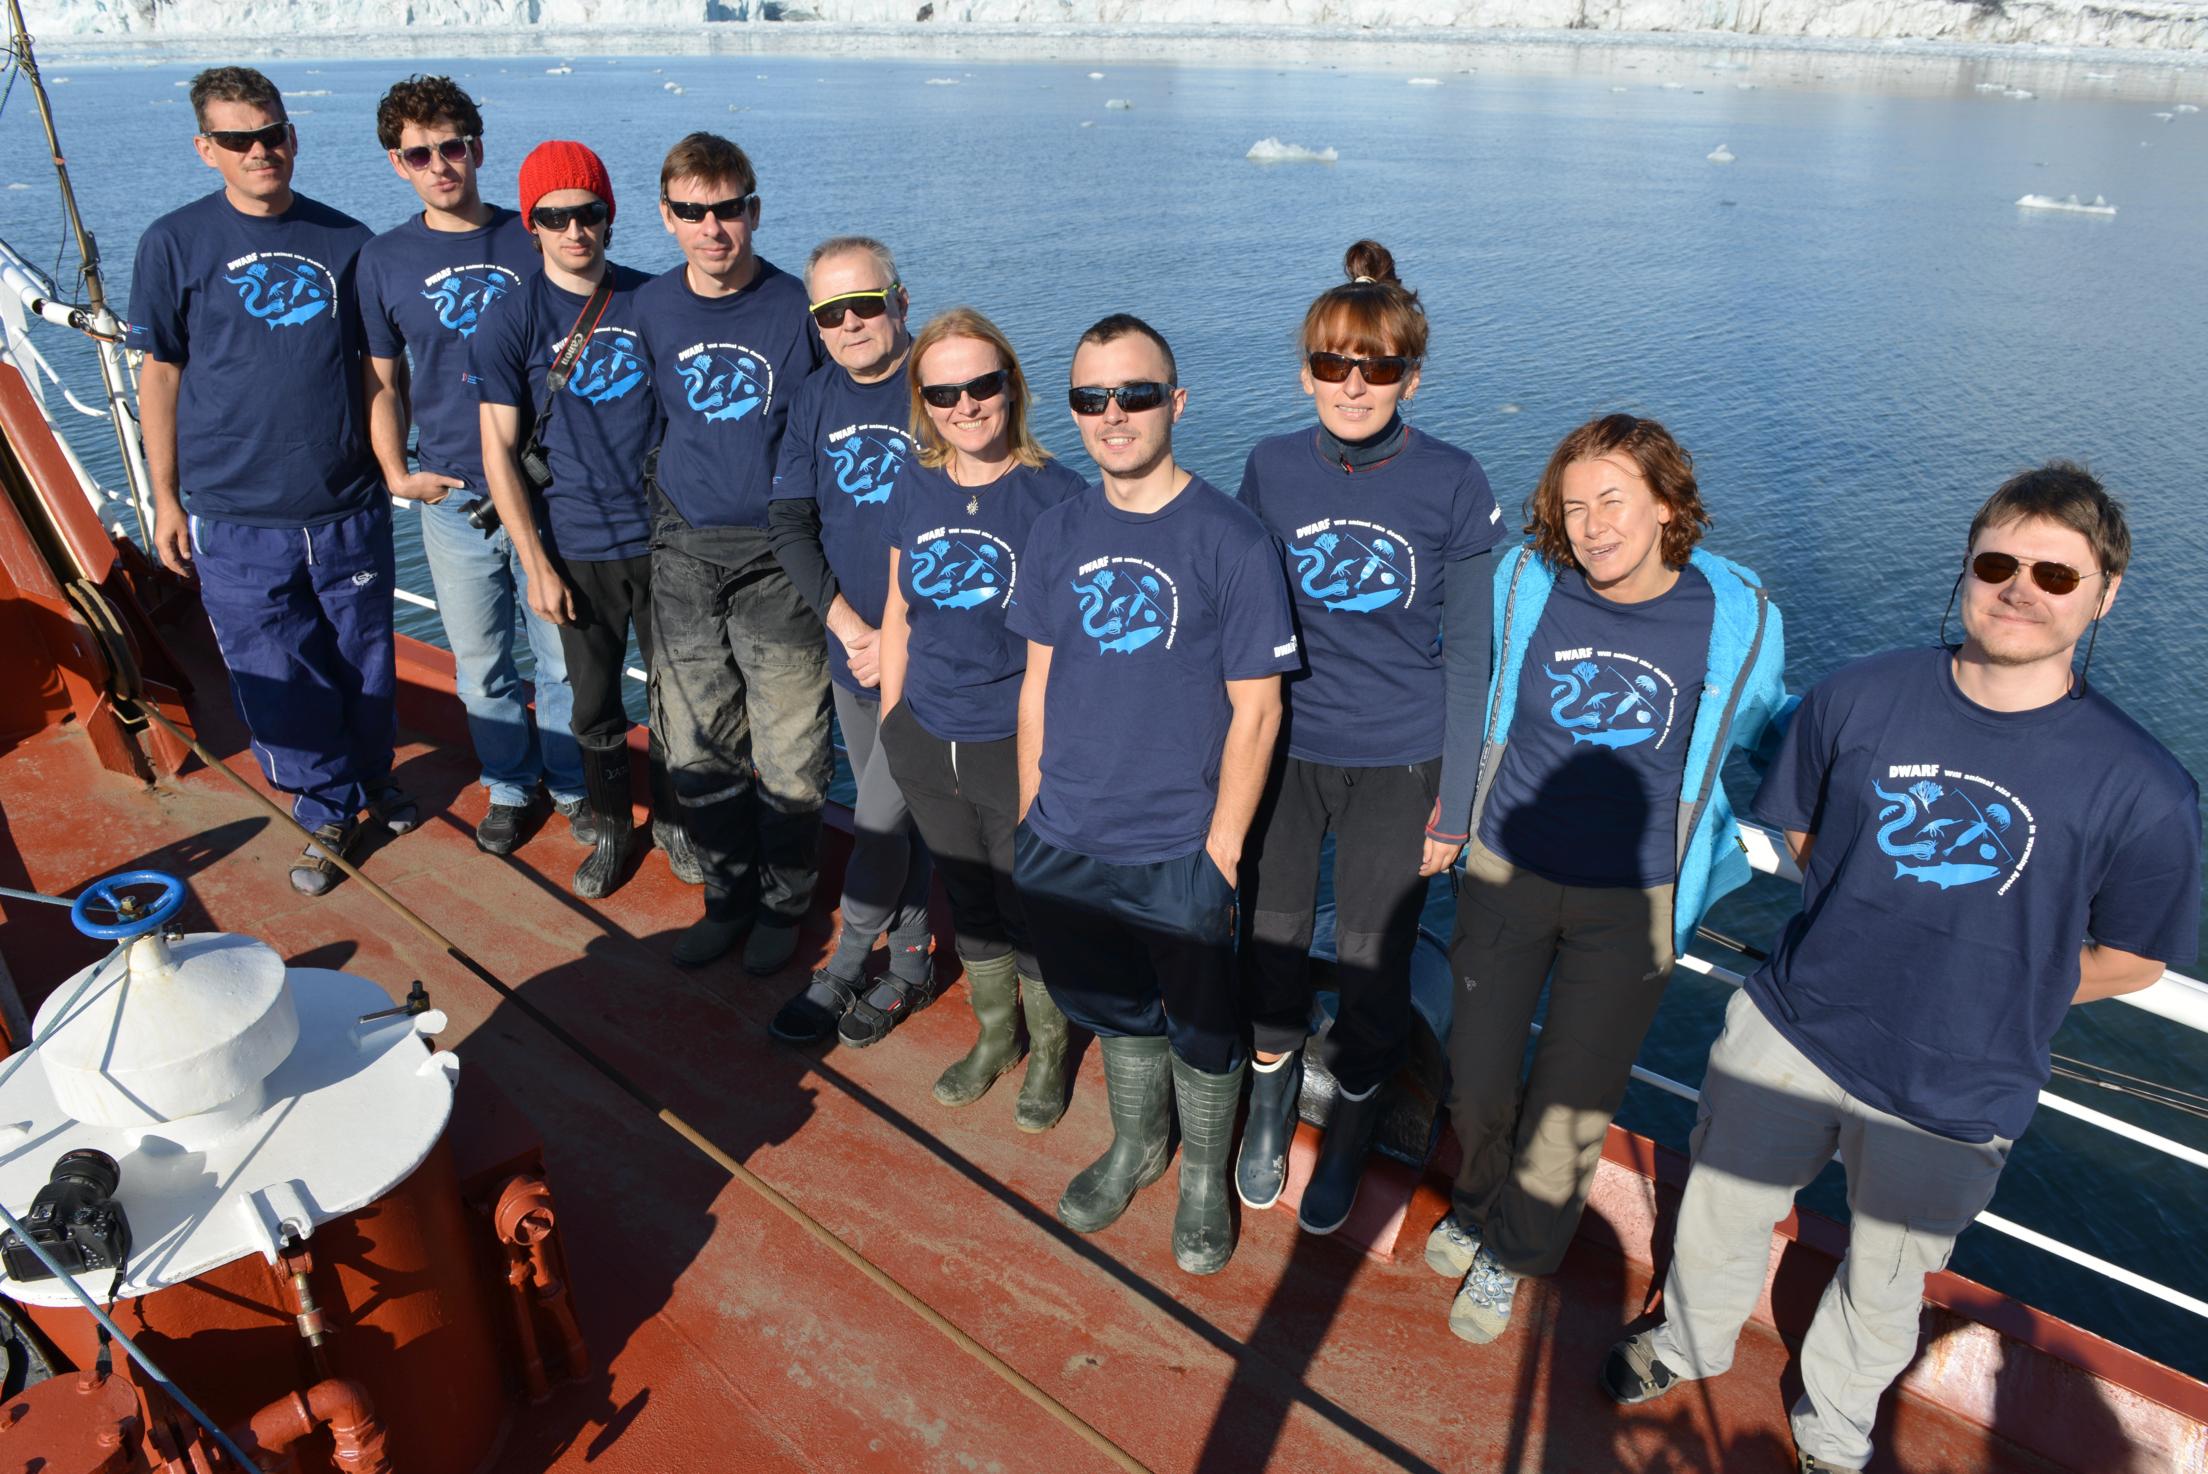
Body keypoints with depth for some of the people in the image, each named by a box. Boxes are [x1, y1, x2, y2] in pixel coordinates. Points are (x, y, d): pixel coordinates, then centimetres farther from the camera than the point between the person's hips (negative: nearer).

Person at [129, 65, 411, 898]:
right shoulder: (174, 243, 0)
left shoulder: (345, 240, 4)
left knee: (367, 660, 13)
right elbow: (160, 373, 3)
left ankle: (372, 778, 37)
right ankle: (327, 812, 24)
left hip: (350, 507, 1)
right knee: (280, 680, 6)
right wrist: (166, 500, 2)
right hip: (237, 520, -1)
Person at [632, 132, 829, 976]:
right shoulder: (651, 309, 4)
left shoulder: (796, 309, -8)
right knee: (696, 747, 11)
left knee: (787, 752, 3)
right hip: (684, 554, 4)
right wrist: (668, 497, 10)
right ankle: (727, 896, 30)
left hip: (777, 557, -4)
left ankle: (784, 903, 24)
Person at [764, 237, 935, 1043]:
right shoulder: (815, 400, 5)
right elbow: (789, 524, 3)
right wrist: (850, 626, -10)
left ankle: (844, 965, 19)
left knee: (880, 818, -2)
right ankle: (909, 962, 32)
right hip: (853, 647, 6)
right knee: (891, 813, 16)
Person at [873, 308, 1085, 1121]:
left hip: (1020, 748, -5)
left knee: (1029, 910, 11)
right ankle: (995, 1035, 45)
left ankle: (1048, 1048, 38)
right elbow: (899, 613, 11)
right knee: (967, 900, 21)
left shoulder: (1056, 493, -14)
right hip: (928, 745, 5)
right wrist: (889, 723, 13)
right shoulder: (916, 490, 1)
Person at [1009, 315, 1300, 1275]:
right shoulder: (1059, 531, 1)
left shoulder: (1231, 541, -13)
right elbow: (1039, 679, 7)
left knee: (1199, 1026, 15)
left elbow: (1256, 708, -12)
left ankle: (1205, 1174, 41)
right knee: (1115, 1007, 23)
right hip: (1066, 842, 4)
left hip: (1180, 852, -4)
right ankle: (1136, 1145, 49)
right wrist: (1032, 814, 7)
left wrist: (1222, 849, -13)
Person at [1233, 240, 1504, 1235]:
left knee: (1372, 964, 9)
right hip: (1281, 749, 2)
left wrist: (1453, 807, -4)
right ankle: (1269, 1104, 42)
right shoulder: (1271, 469, -4)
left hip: (1398, 764, -2)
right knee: (1270, 942, 13)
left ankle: (1349, 1136, 37)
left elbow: (1466, 656, -4)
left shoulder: (1454, 486, -10)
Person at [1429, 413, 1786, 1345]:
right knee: (1477, 1077, 11)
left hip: (1633, 901, -1)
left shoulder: (1740, 619, -11)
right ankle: (1479, 1202, 44)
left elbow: (1760, 734, 11)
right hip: (1505, 871, 1)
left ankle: (1514, 1252, 36)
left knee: (1571, 1104, 8)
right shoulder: (1524, 582, -9)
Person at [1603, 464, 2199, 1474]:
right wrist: (1885, 945, 0)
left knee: (1884, 1280, 22)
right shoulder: (1860, 697, -12)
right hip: (1786, 1031, 2)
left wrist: (1983, 995, -4)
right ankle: (1689, 1342, 55)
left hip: (1947, 1101, -1)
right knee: (1718, 1211, 23)